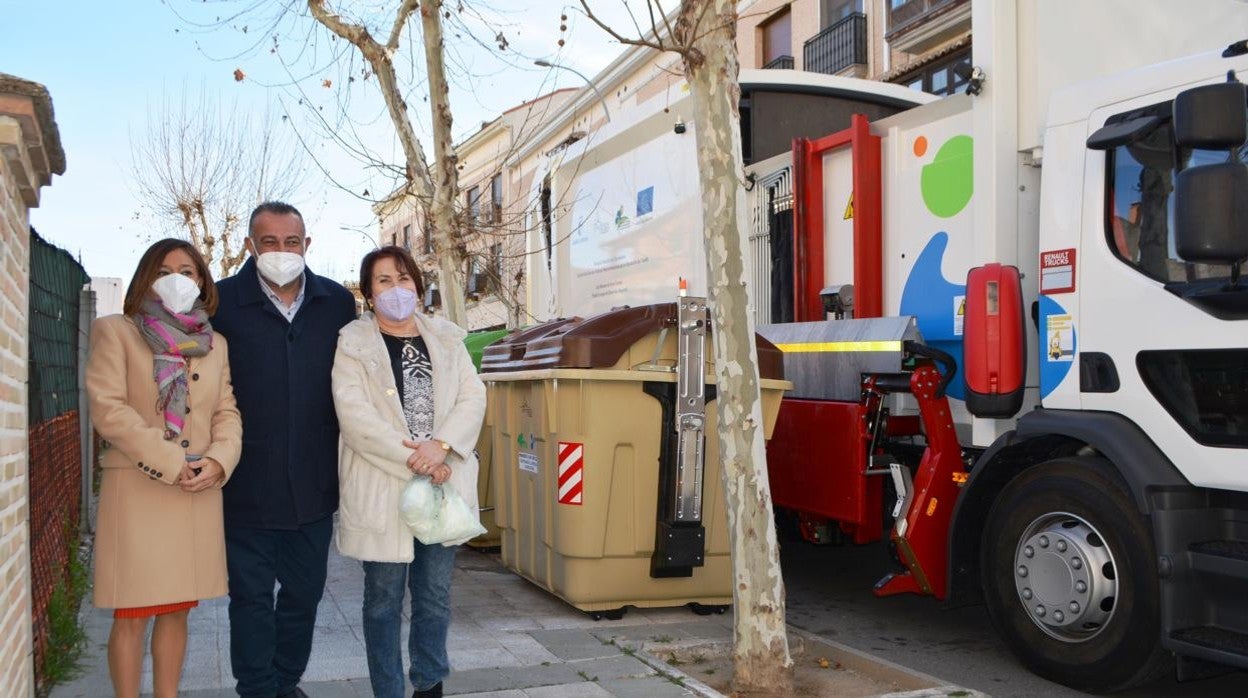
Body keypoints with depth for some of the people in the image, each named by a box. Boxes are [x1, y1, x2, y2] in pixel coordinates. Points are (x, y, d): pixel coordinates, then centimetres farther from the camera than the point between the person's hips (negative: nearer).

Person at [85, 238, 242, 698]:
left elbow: (227, 412, 11)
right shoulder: (115, 332, 1)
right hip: (137, 489, -4)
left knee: (177, 610, 11)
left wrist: (219, 459, -9)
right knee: (131, 615, 0)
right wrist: (171, 463, -15)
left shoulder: (215, 344, 15)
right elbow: (108, 409, -10)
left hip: (199, 494, 4)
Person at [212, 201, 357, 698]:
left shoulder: (338, 303, 4)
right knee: (251, 596, 7)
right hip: (249, 484, -3)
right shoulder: (223, 301, -5)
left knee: (304, 592, 15)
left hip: (315, 483, 3)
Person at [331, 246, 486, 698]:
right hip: (381, 488, -3)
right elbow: (355, 415, -13)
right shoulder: (352, 344, -2)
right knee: (384, 598, 5)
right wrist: (414, 460, -17)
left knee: (435, 593, 11)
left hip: (442, 484, 3)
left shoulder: (447, 339, 10)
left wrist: (440, 446, -16)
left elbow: (473, 398, 1)